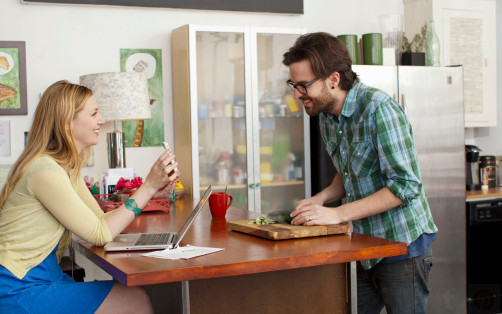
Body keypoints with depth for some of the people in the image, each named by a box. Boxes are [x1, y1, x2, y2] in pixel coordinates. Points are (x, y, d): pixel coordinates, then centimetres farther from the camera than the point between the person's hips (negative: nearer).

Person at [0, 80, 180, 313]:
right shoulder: (44, 171, -21)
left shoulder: (68, 169, 10)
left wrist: (152, 192, -2)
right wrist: (148, 187, -16)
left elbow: (101, 220, 9)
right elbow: (100, 234, -18)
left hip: (47, 275, 9)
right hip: (20, 290, -9)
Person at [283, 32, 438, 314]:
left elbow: (405, 185, -25)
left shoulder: (378, 109, -21)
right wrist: (322, 198, -1)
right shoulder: (326, 116, 5)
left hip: (402, 247, -7)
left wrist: (338, 213, -25)